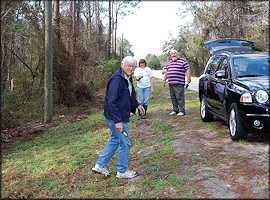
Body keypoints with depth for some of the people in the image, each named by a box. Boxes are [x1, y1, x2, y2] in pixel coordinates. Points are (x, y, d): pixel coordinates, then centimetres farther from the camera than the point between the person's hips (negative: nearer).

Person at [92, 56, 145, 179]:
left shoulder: (128, 78, 9)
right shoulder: (117, 79, -22)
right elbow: (112, 102, -26)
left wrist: (137, 105, 17)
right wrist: (118, 121, -27)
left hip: (121, 116, 10)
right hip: (116, 117, -10)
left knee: (115, 140, 20)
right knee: (125, 142, 1)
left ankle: (99, 165, 29)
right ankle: (122, 171, 18)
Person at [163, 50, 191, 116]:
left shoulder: (182, 61, 2)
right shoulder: (169, 62, 23)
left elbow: (188, 69, -5)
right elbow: (167, 71, 30)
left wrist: (188, 78, -17)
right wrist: (164, 80, 27)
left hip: (179, 83, -7)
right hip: (170, 83, 7)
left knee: (180, 98, -7)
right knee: (173, 98, 9)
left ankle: (182, 111, -2)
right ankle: (175, 110, 18)